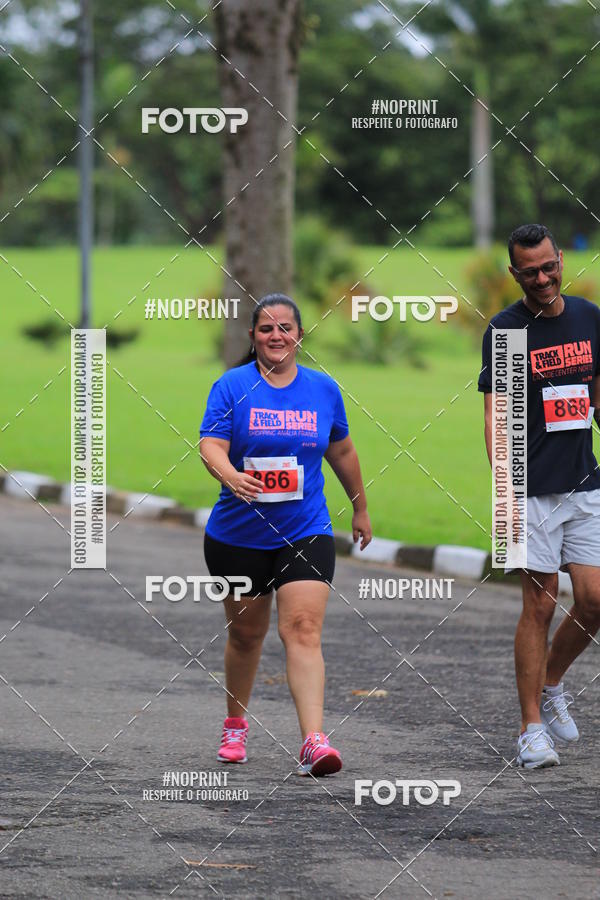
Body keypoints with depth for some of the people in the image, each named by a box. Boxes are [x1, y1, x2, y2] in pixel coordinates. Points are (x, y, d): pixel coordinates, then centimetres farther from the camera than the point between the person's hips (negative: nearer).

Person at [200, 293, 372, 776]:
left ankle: (314, 740, -23)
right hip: (238, 533, 0)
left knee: (303, 630, -14)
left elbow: (342, 452, 18)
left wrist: (361, 508, 26)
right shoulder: (232, 386, -4)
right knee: (246, 632, 13)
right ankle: (236, 726, 36)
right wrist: (231, 475, -38)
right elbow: (211, 445, -17)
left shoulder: (323, 389, 4)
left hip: (306, 532, 0)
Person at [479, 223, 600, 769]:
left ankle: (551, 686, 24)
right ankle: (532, 729, 4)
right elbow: (496, 417, -9)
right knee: (540, 604, -4)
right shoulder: (505, 330, -6)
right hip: (534, 491, -4)